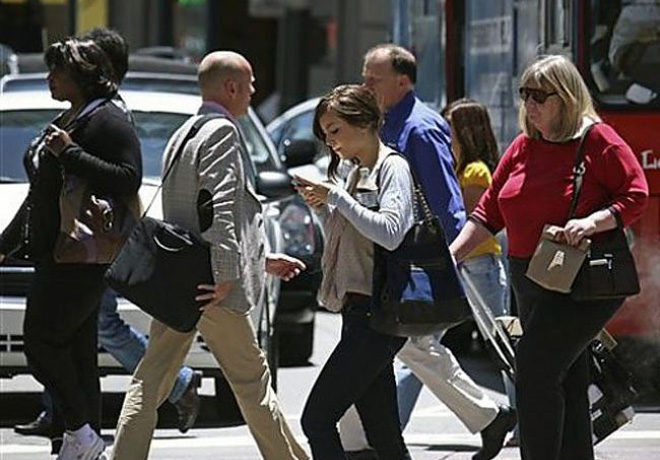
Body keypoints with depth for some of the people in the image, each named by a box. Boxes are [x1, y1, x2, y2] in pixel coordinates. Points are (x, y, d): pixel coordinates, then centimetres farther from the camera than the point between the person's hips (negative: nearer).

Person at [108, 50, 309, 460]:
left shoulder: (184, 134, 21)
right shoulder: (222, 132, -10)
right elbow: (220, 208, -21)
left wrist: (262, 259, 29)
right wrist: (226, 276, -23)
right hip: (208, 285, -8)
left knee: (152, 381, 3)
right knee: (252, 379, 2)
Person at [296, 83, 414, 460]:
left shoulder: (392, 167, -7)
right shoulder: (358, 173, 20)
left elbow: (390, 233, -21)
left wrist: (336, 197, -18)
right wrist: (323, 208, 10)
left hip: (377, 313, -10)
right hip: (358, 312, 10)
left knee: (317, 418, -15)